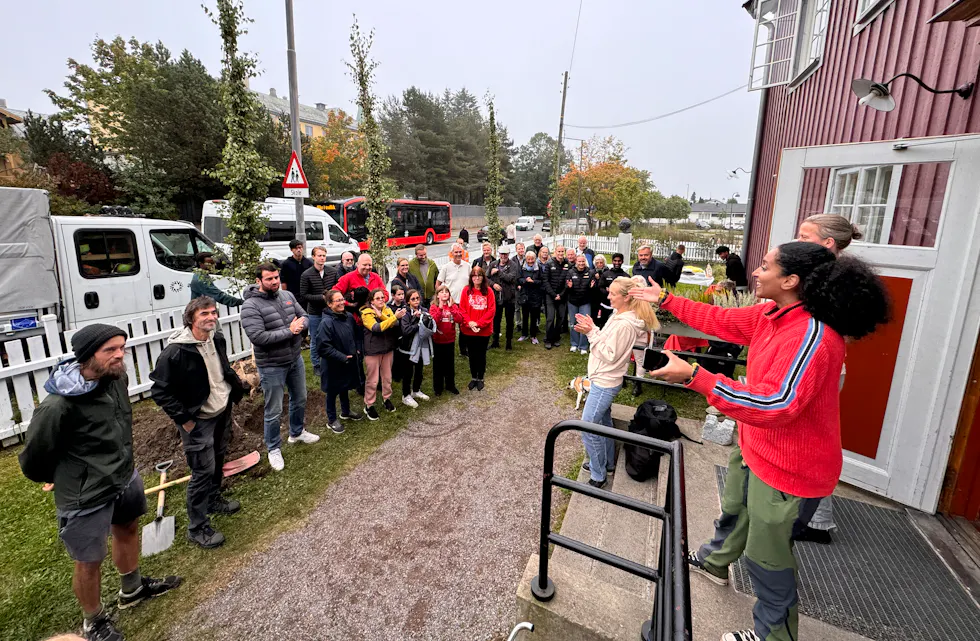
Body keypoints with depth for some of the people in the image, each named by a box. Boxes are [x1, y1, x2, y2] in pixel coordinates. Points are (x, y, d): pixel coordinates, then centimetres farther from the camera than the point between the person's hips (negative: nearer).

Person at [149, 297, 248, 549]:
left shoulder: (217, 338, -3)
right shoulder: (176, 351, -26)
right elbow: (160, 391, -19)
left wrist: (237, 387, 8)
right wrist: (184, 420, -18)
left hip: (223, 412, 7)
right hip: (198, 421, -7)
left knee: (218, 460, 23)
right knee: (203, 471, 0)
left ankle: (213, 500, 47)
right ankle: (197, 528, 18)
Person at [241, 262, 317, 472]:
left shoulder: (287, 295, 0)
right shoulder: (251, 306, -20)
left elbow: (304, 316, 8)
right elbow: (258, 337, -28)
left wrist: (299, 325, -16)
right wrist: (289, 331, -24)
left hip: (296, 359, 7)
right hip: (272, 366, -6)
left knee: (300, 399, 24)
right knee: (274, 411, 7)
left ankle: (296, 433, 48)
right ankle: (274, 448, 28)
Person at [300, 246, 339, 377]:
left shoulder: (333, 272, 0)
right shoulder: (306, 275, -7)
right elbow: (304, 295, -7)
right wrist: (321, 297, -17)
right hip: (314, 313, -2)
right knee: (315, 340, 9)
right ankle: (316, 366, 23)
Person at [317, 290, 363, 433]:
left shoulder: (349, 316, -3)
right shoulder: (326, 322, -24)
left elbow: (356, 333, 16)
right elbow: (323, 347, -26)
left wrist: (356, 348, 5)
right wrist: (342, 357, -24)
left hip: (348, 361, 6)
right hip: (333, 365, -6)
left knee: (345, 388, 24)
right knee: (332, 392, 12)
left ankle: (346, 412, 45)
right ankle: (331, 420, 29)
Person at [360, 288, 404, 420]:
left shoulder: (387, 310, 4)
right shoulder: (367, 313, -12)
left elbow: (395, 324, -12)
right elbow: (377, 328, -27)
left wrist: (381, 315, -25)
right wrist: (395, 317, -32)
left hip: (388, 348, 5)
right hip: (373, 351, -5)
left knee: (387, 377, 17)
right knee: (372, 380, 2)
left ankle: (387, 398, 36)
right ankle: (369, 405, 16)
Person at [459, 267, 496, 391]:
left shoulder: (488, 291, -4)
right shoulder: (466, 290, -2)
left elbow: (491, 310, -8)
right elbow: (462, 308, -3)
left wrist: (479, 323, -15)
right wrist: (469, 322, -17)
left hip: (484, 329, -1)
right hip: (469, 329, 1)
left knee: (481, 354, 10)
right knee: (472, 354, 14)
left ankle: (480, 378, 26)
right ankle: (473, 377, 29)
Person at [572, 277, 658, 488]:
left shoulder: (624, 324, -26)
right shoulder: (619, 315, 5)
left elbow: (609, 355, -23)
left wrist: (591, 333, -24)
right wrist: (591, 329, -4)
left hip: (605, 382, -10)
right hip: (604, 379, 10)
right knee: (603, 421, 23)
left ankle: (598, 476, 13)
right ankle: (607, 462, 40)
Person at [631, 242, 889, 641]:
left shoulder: (812, 338, -33)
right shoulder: (773, 314, -4)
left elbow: (775, 406, -40)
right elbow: (720, 321, 7)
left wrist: (693, 376, -43)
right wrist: (665, 300, 8)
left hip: (788, 465, -9)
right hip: (755, 446, 9)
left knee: (766, 557, 10)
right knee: (734, 509, 32)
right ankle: (715, 561, 59)